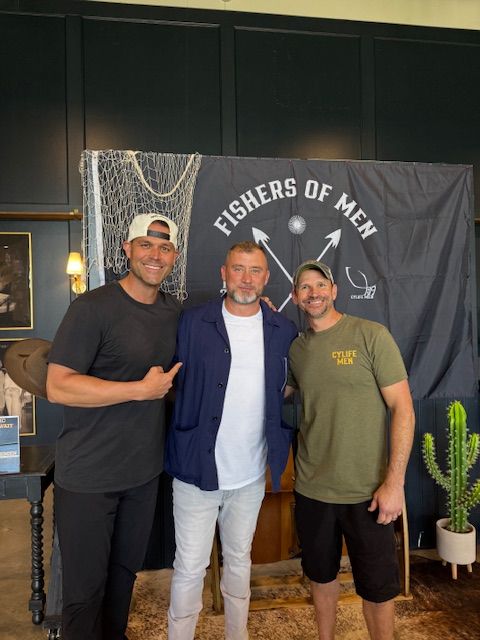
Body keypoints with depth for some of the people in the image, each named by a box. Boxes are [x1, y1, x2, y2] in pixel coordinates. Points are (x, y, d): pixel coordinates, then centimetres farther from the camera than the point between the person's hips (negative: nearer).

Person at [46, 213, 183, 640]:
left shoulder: (173, 312, 4)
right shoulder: (93, 308, -16)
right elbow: (58, 386, -20)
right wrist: (141, 389, -21)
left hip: (144, 471, 6)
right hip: (88, 476, -6)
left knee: (125, 572, 24)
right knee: (85, 588, 10)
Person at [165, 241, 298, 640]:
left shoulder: (284, 331, 0)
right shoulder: (193, 323, -9)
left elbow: (290, 393, 10)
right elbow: (173, 385, -5)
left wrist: (281, 449, 3)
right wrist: (176, 448, -8)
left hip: (251, 474, 3)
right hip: (197, 469, -3)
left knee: (239, 559, 22)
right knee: (190, 568, 9)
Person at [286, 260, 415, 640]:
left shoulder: (371, 335, -10)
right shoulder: (296, 348, 4)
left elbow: (403, 409, -10)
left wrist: (395, 481, -15)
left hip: (367, 491, -4)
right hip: (312, 488, 4)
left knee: (377, 586, 12)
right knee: (321, 574, 21)